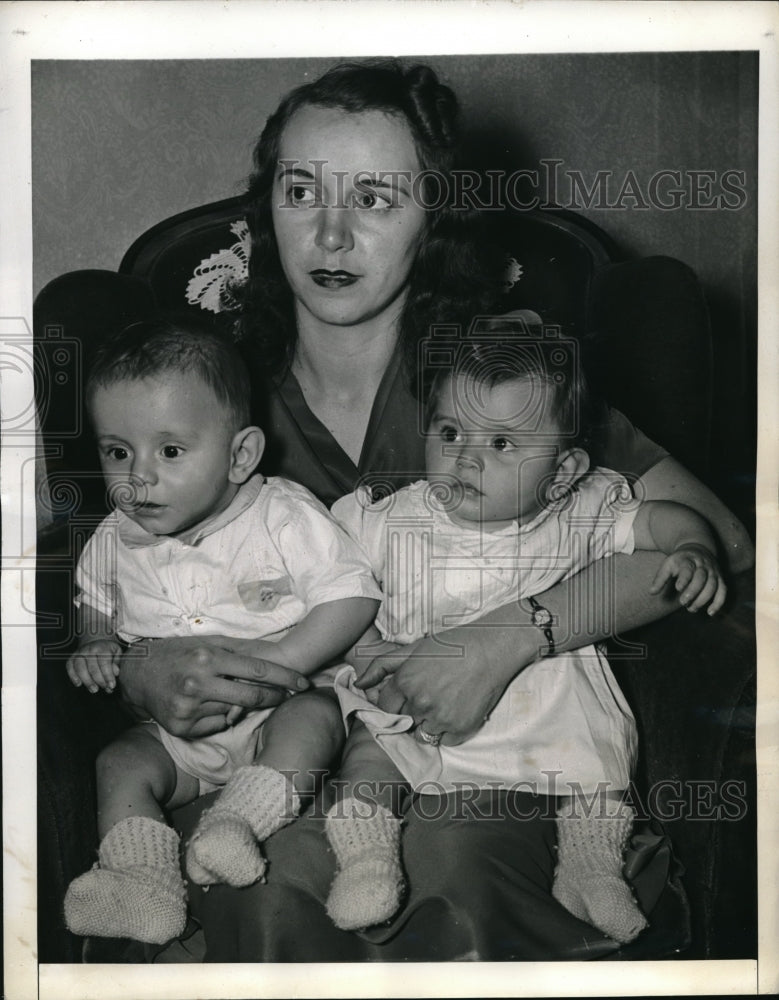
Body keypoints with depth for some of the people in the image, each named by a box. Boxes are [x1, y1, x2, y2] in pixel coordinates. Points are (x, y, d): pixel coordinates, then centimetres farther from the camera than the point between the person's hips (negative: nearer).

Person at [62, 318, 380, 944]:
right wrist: (94, 647, -5)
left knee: (315, 716, -31)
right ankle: (142, 886, -24)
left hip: (276, 712, -3)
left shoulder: (284, 517, -12)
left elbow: (352, 597, -15)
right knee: (120, 764, -17)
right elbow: (93, 609, 20)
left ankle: (240, 819, -38)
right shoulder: (114, 544, 1)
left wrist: (275, 661, -25)